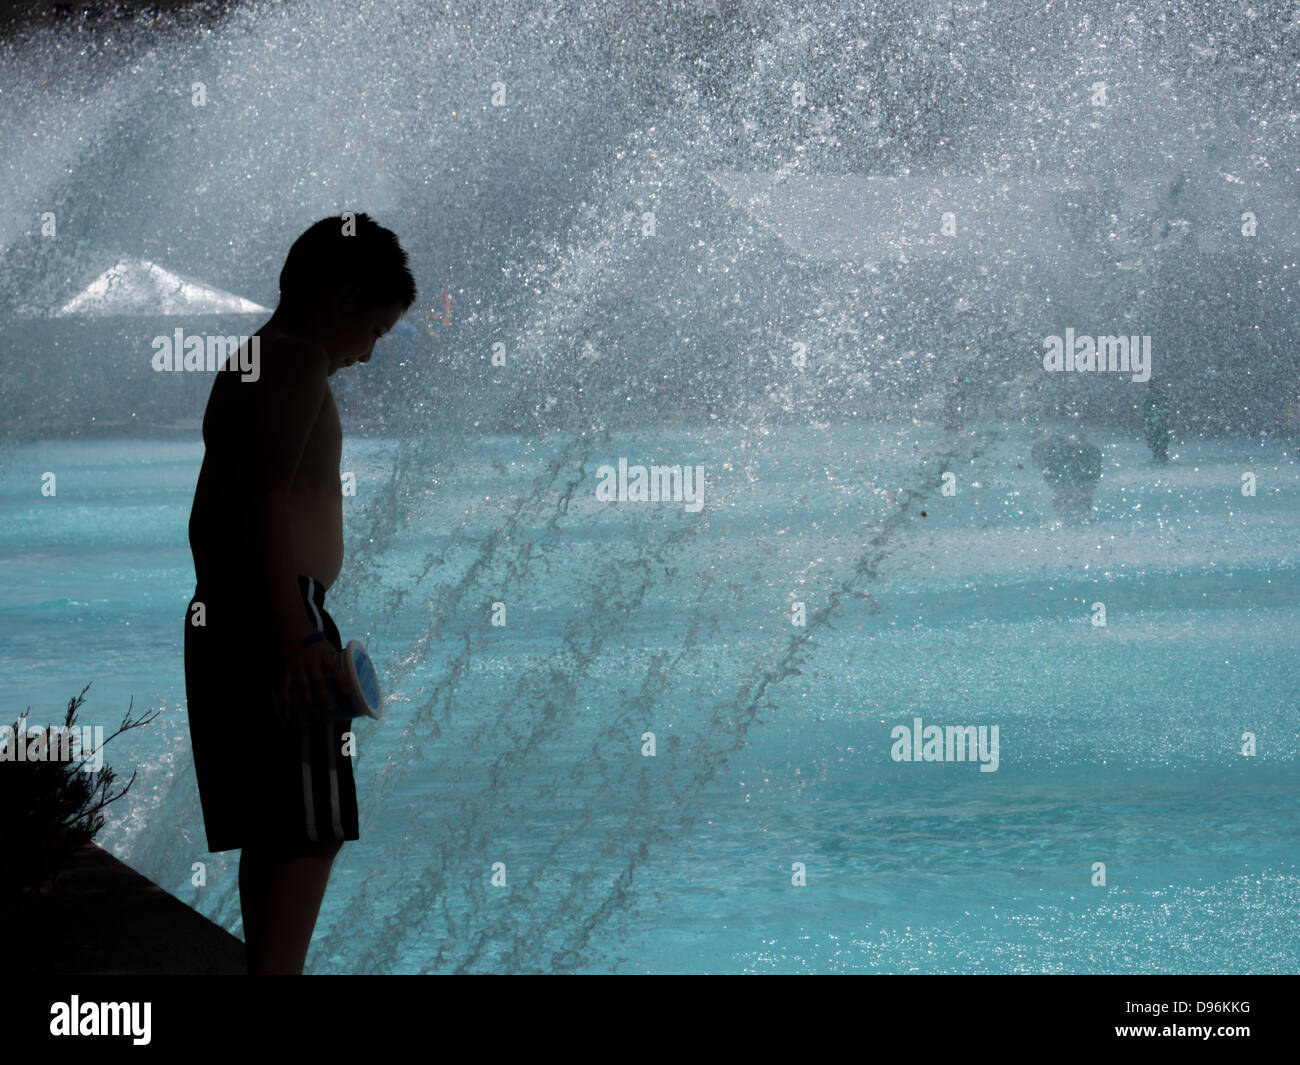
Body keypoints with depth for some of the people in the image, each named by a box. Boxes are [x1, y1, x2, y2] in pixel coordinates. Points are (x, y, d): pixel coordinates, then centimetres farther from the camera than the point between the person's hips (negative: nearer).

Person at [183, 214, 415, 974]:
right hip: (278, 607, -10)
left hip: (221, 609, 10)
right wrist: (297, 633, -24)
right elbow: (274, 497, -20)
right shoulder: (299, 363, -9)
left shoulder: (248, 364, 21)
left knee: (273, 831, 14)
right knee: (313, 830, -10)